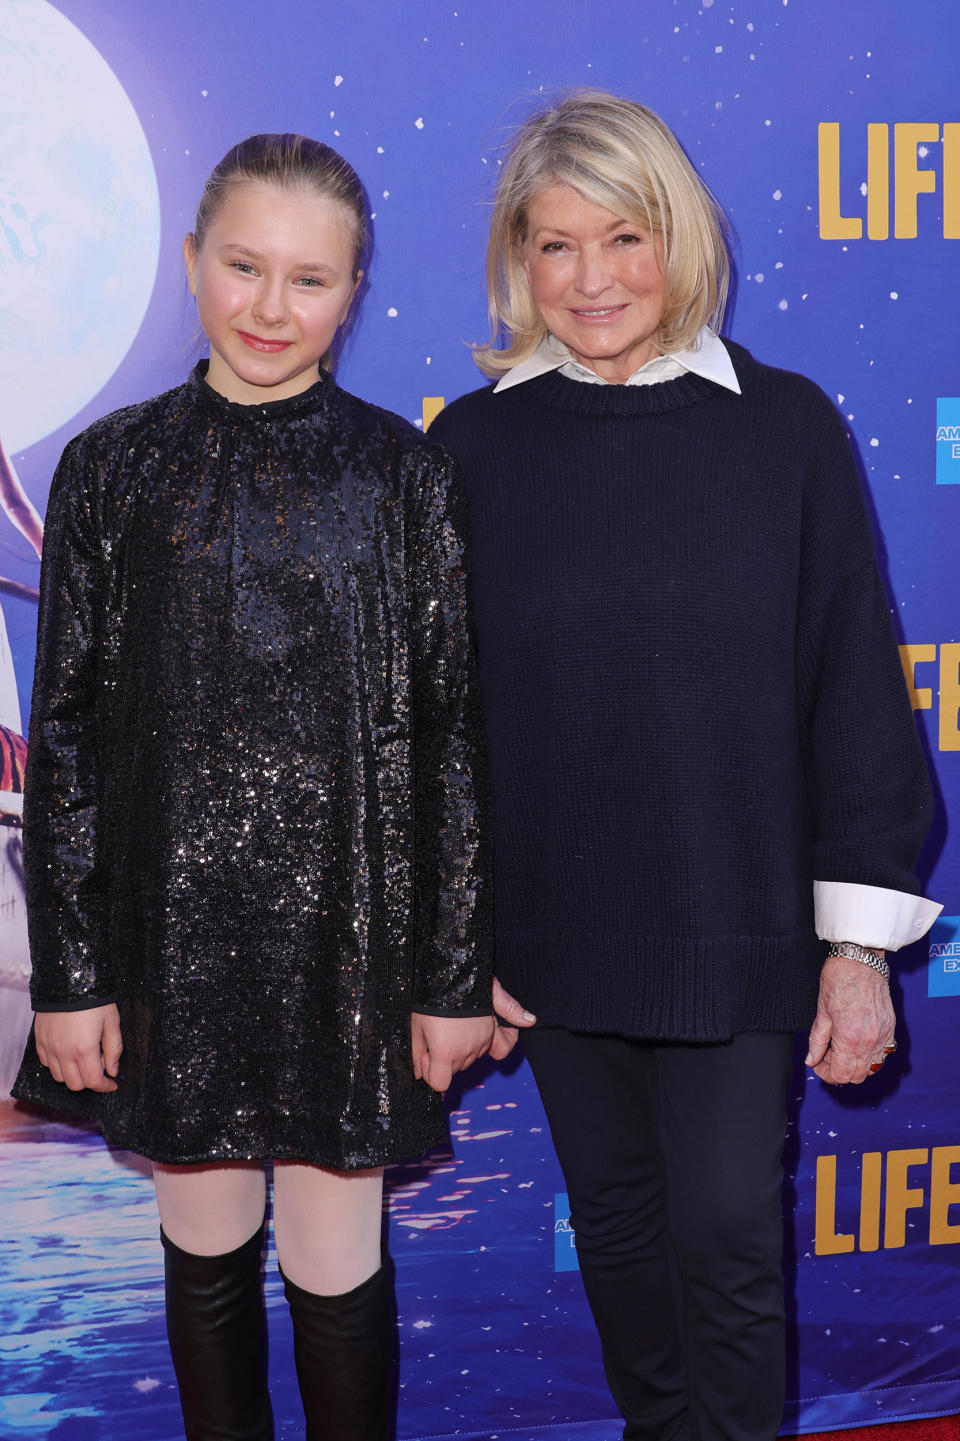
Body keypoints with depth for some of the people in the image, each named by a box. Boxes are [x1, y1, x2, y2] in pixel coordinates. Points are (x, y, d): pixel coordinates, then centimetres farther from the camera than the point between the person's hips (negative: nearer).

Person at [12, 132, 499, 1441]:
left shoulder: (407, 475, -2)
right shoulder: (114, 468, 1)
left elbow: (452, 733, -1)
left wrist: (456, 975, -3)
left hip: (349, 933, -1)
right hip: (171, 926, 2)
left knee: (336, 1266, 7)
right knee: (206, 1251, 15)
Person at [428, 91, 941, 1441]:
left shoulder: (785, 426, -5)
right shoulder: (473, 444, -1)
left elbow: (853, 686, -3)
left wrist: (860, 938, -4)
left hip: (737, 931, -2)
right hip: (553, 934, 2)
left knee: (728, 1238, 3)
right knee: (613, 1214, 17)